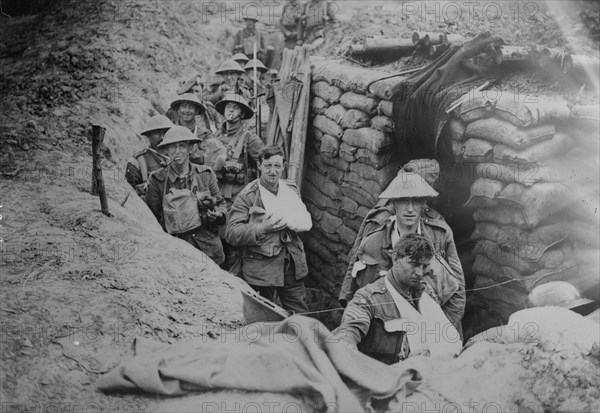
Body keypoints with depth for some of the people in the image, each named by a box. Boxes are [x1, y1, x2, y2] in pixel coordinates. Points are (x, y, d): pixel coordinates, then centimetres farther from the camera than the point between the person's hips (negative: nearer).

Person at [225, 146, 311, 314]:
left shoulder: (291, 190, 11)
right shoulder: (247, 196, -6)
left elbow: (307, 222, 4)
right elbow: (231, 233, -12)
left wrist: (284, 220, -15)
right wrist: (262, 228, -24)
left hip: (292, 265, 4)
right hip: (260, 267, -4)